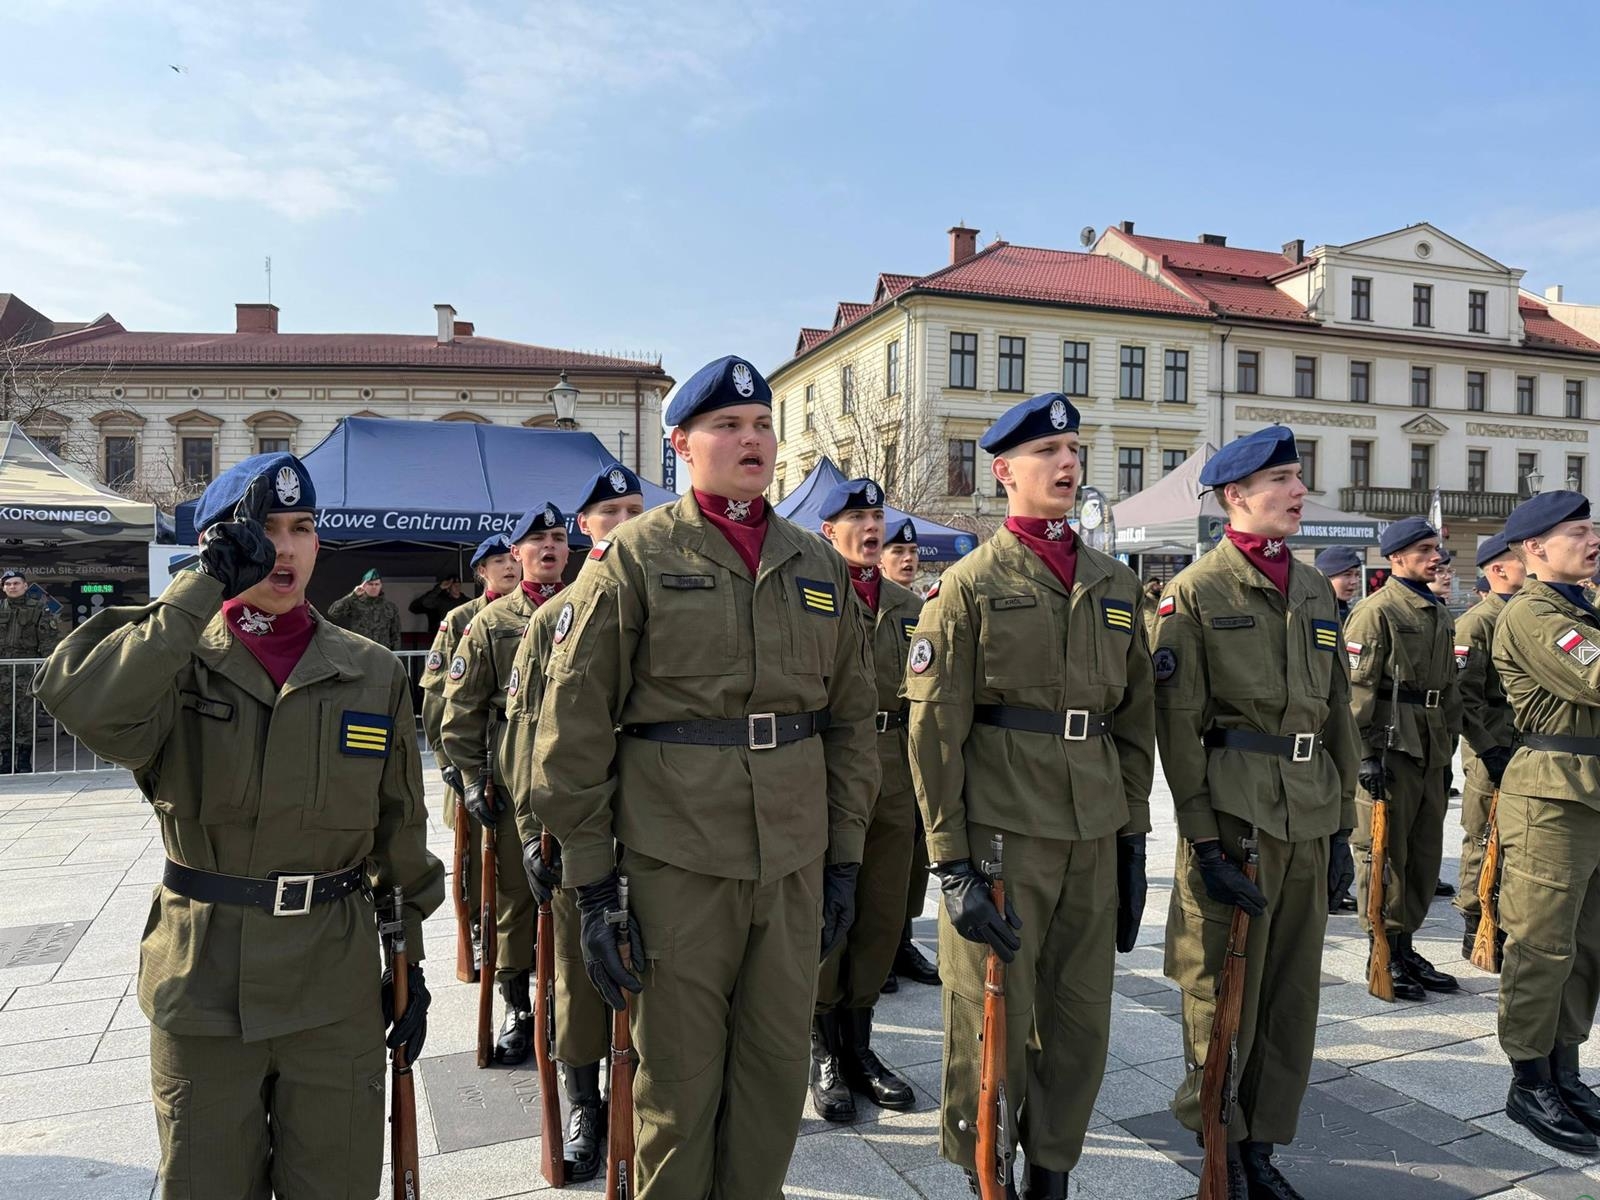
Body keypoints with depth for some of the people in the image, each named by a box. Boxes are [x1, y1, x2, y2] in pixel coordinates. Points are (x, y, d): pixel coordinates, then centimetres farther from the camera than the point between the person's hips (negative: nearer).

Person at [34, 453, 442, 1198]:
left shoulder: (373, 674, 0)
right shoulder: (180, 664, -4)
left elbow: (400, 830, 6)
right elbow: (84, 704, -29)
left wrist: (410, 959, 7)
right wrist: (207, 582, -26)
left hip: (337, 986, 1)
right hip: (203, 981, -1)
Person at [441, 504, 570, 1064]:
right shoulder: (491, 623, 5)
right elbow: (461, 709, 5)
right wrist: (472, 778, -2)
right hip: (513, 783, 0)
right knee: (514, 897, 7)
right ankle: (518, 1010, 23)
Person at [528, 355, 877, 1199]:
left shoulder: (817, 565, 9)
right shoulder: (634, 557, -3)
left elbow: (851, 719, 12)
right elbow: (574, 726, -6)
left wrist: (845, 857, 9)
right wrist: (590, 882, -8)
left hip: (795, 863, 4)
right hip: (676, 865, -4)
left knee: (779, 1068, 15)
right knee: (680, 1081, 10)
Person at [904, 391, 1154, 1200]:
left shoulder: (1116, 584, 11)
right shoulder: (970, 585, -5)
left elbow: (1135, 719, 13)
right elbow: (933, 731, -8)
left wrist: (1134, 838, 10)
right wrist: (951, 862, -12)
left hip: (1093, 837, 5)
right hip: (1000, 834, -5)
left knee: (1081, 1020, 13)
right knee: (991, 1020, 6)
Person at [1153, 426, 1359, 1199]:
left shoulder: (1316, 591, 11)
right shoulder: (1195, 592, -7)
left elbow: (1339, 717, 13)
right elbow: (1178, 724, -11)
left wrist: (1342, 827, 10)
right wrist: (1204, 841, -15)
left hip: (1309, 818, 6)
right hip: (1234, 814, -6)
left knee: (1293, 994, 13)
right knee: (1223, 994, 5)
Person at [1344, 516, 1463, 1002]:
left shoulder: (1439, 613, 16)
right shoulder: (1376, 611, -10)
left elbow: (1449, 686, 22)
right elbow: (1357, 687, -15)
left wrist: (1448, 748, 18)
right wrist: (1367, 753, -18)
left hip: (1430, 749, 8)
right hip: (1390, 746, -8)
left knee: (1425, 852, 13)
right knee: (1385, 851, -1)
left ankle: (1406, 947, 24)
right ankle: (1383, 955, 9)